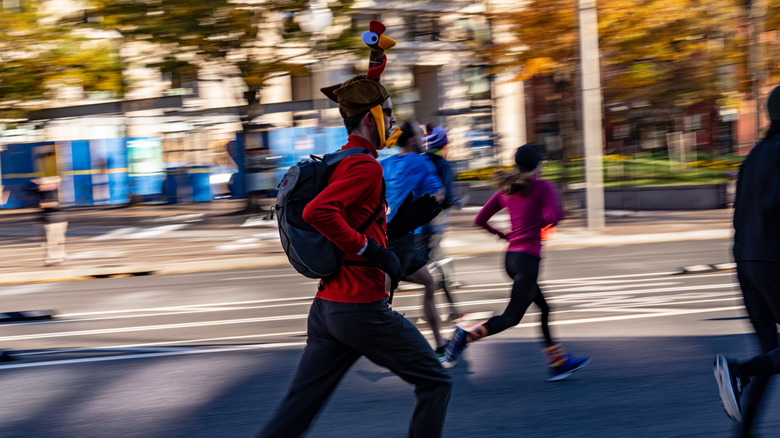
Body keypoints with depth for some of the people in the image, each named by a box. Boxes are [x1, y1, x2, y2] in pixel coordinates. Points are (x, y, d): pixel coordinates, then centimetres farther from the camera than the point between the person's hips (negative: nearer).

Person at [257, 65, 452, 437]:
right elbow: (316, 212, -28)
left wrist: (403, 223, 16)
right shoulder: (365, 165, -12)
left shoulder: (343, 162, 19)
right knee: (435, 382, 6)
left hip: (326, 307, 9)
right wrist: (372, 250, -22)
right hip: (361, 308, -9)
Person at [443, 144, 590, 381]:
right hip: (528, 257, -8)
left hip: (511, 256, 8)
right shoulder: (543, 187, -6)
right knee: (512, 316, -7)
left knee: (544, 308, 16)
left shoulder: (505, 190, 11)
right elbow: (554, 215, -21)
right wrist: (541, 222, 1)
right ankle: (465, 336, -21)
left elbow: (480, 219, 8)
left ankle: (559, 363, 20)